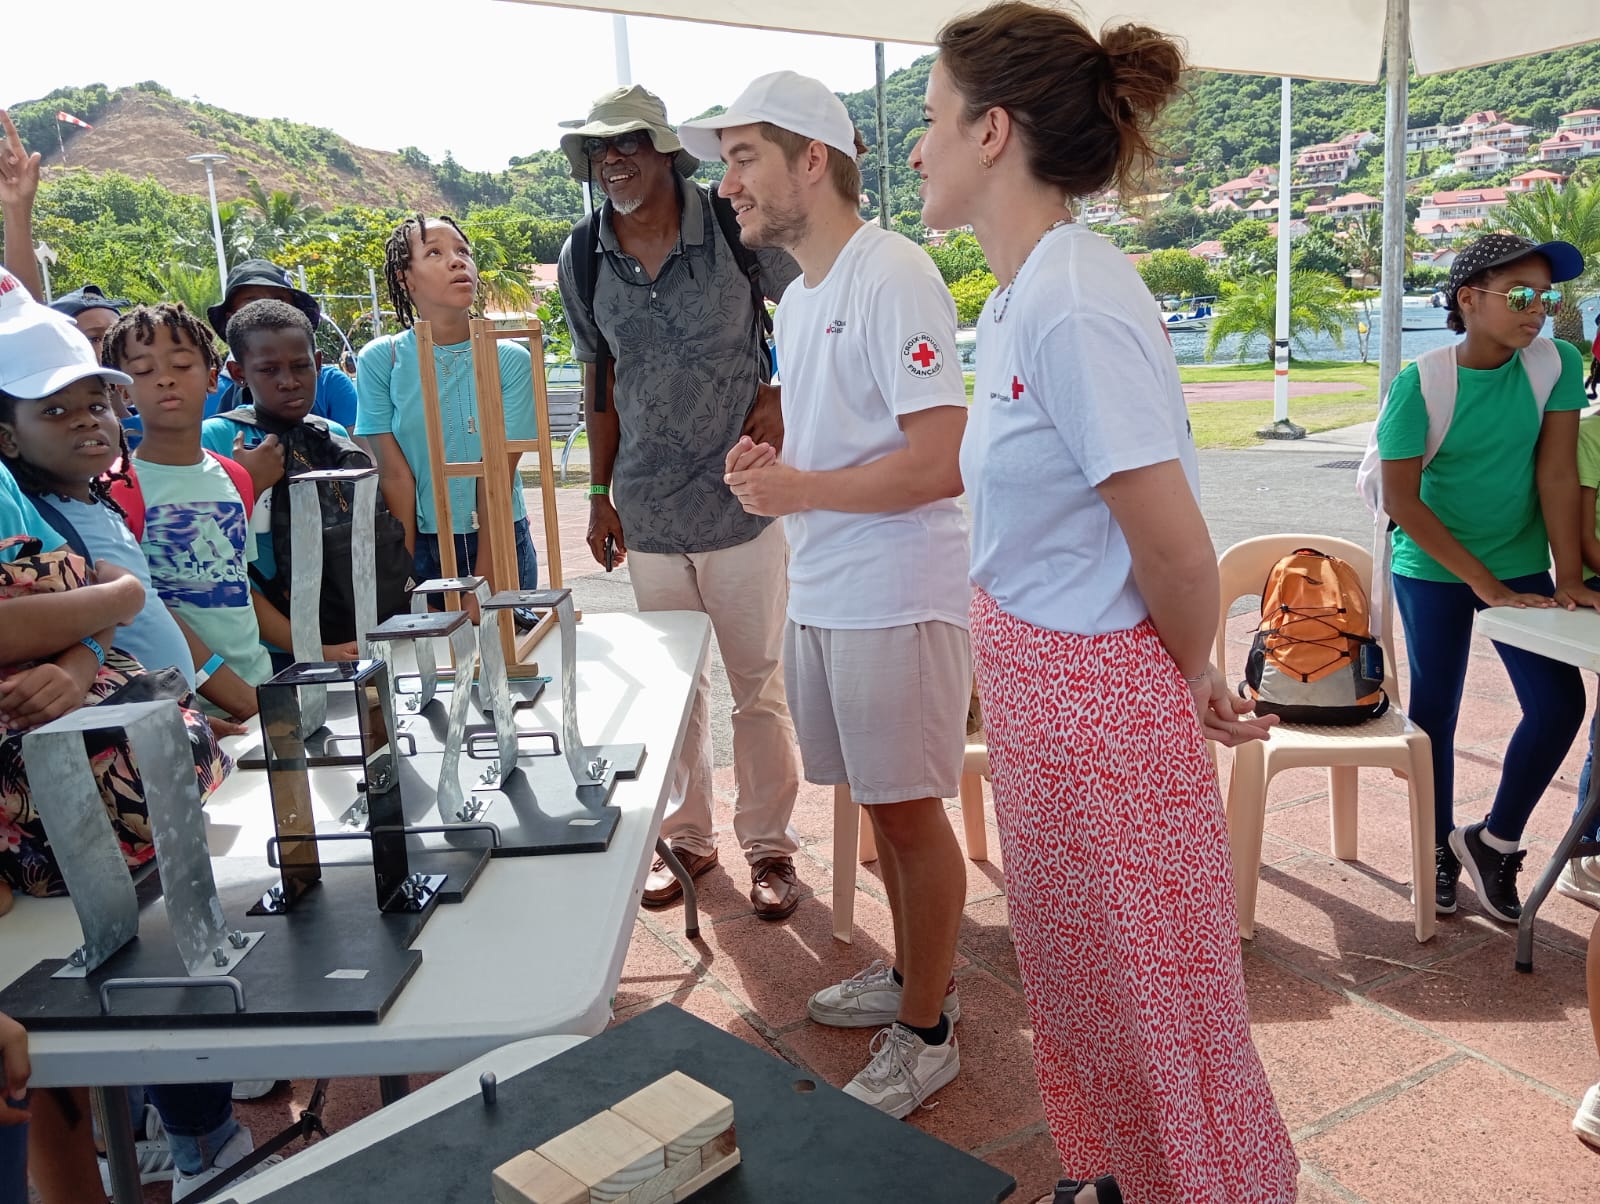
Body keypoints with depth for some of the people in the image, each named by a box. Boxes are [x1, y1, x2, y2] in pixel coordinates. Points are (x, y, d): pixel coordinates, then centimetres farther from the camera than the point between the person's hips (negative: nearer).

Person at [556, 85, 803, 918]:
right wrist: (600, 493, 10)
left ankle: (768, 844, 23)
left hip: (741, 500, -3)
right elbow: (598, 383, 11)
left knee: (757, 684, 6)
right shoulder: (582, 261, 2)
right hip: (648, 511, 3)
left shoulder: (737, 228, -8)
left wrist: (782, 399, -10)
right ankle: (686, 836, 32)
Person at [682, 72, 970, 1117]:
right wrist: (769, 459, 5)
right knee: (881, 802, 18)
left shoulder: (892, 274, -15)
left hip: (896, 597, -9)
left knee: (910, 812, 2)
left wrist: (798, 490, -17)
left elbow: (942, 462, -22)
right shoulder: (799, 297, 16)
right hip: (821, 592, 9)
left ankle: (926, 1034, 19)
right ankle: (917, 975, 37)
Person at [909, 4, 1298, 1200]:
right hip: (1033, 680, 10)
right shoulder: (1021, 295, 6)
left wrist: (1195, 682, -4)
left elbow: (1177, 552, -22)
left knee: (1148, 1001, 11)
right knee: (1077, 979, 26)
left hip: (1095, 693, -10)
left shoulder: (1075, 307, -24)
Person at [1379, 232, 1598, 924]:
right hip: (1432, 568, -2)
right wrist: (1485, 584, -19)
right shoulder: (1418, 385, -16)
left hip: (1520, 564, 3)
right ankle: (1441, 848, 26)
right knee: (1435, 710, 6)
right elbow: (1401, 499, -18)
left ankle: (1494, 841, 13)